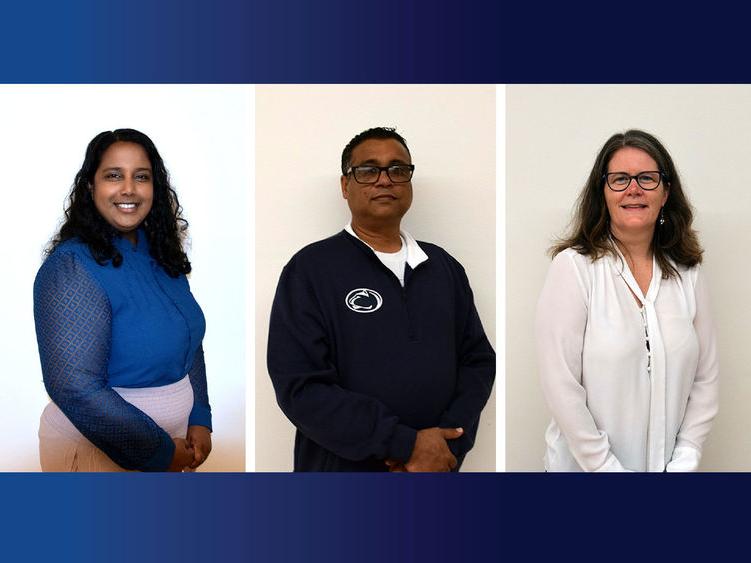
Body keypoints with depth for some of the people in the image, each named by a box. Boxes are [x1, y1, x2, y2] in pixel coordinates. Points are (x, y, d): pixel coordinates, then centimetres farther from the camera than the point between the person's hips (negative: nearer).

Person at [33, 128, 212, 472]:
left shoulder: (160, 256, 3)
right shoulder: (72, 267, -20)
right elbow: (77, 389, -25)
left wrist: (200, 421, -1)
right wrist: (160, 453, -19)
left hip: (170, 442, 7)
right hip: (97, 453, -7)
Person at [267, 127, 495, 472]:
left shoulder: (444, 266, 7)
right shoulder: (310, 269, -9)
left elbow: (477, 359, 5)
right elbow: (301, 388, -17)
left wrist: (450, 442, -12)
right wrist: (406, 444, -21)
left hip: (436, 469, 4)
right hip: (343, 470, -4)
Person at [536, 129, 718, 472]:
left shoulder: (688, 275, 1)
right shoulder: (574, 267, -13)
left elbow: (705, 379, 3)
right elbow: (561, 387, -16)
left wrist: (683, 464, -6)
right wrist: (608, 468, -15)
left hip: (667, 464, 4)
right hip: (585, 466, -3)